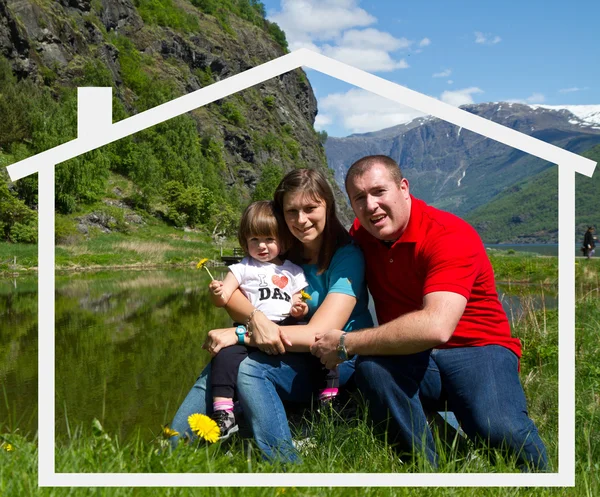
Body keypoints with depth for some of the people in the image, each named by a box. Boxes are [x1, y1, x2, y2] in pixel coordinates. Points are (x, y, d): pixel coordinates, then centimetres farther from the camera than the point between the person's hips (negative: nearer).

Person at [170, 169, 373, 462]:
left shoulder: (347, 256, -11)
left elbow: (319, 334, -21)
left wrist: (238, 335, -22)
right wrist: (255, 318, -30)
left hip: (340, 361, -5)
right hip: (293, 355, 6)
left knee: (249, 368, -29)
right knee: (217, 369, -20)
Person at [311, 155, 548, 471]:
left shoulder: (452, 235, -19)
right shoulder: (361, 234, 3)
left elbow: (436, 326, -33)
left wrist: (346, 344, -25)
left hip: (476, 349, -4)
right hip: (409, 358, 5)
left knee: (497, 429, -34)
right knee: (371, 367, -31)